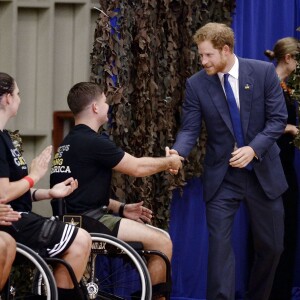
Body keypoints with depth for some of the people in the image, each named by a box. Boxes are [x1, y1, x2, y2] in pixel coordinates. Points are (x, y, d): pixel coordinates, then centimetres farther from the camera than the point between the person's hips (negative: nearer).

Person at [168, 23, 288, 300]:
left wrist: (253, 149, -22)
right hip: (222, 176, 0)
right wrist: (178, 152, -29)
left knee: (271, 246, 10)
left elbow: (278, 119, -8)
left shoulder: (263, 72, -8)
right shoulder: (196, 84, -5)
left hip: (262, 172, 1)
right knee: (219, 245, -9)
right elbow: (190, 129, -7)